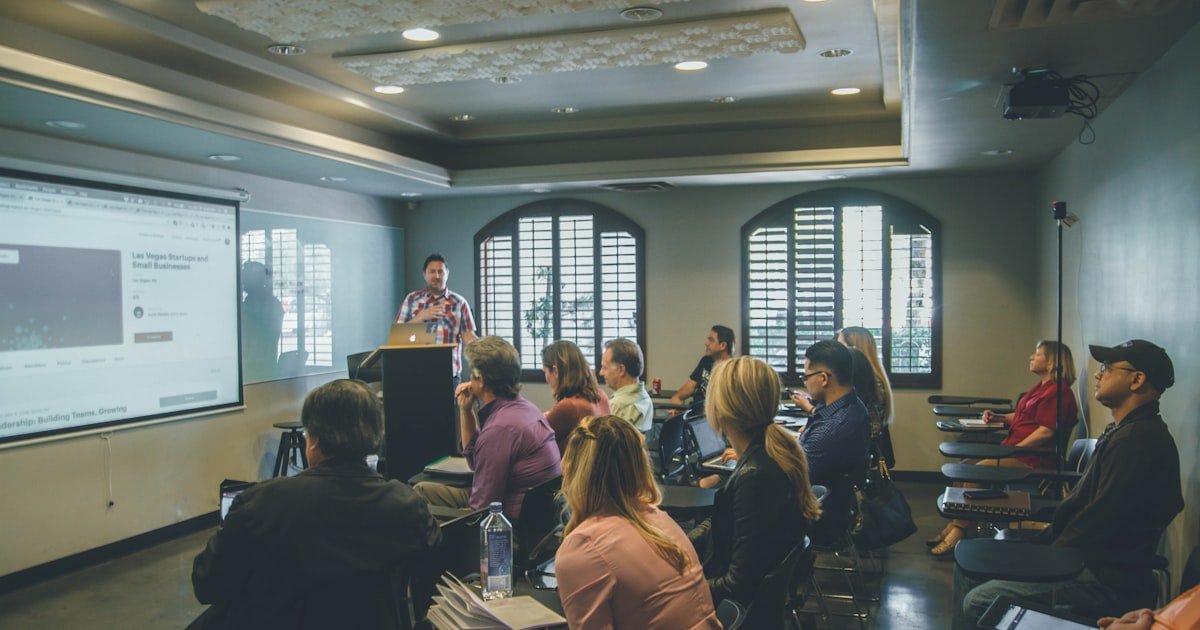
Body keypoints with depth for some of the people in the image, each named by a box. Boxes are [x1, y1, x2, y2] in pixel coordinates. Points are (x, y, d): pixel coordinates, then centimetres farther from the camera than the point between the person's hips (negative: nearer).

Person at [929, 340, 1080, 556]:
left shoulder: (1058, 390, -13)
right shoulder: (1041, 387, 19)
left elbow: (1046, 431, -21)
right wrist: (998, 417, 13)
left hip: (1032, 459, -10)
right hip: (1016, 450, 10)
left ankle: (958, 532, -18)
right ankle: (954, 527, -6)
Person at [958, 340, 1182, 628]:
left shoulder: (1140, 439, -20)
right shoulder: (1122, 431, 15)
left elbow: (1098, 523, -22)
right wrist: (1041, 542, 8)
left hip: (1107, 580, -11)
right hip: (1085, 558, 11)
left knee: (978, 602, -21)